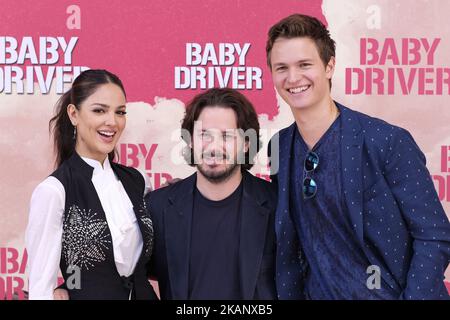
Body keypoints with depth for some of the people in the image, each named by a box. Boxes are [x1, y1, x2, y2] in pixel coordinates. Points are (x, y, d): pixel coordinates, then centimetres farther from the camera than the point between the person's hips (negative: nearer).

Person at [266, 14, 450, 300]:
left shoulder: (389, 142, -17)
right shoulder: (279, 148, -2)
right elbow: (289, 242, 7)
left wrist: (414, 296, -19)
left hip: (388, 292, -3)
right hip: (317, 292, 4)